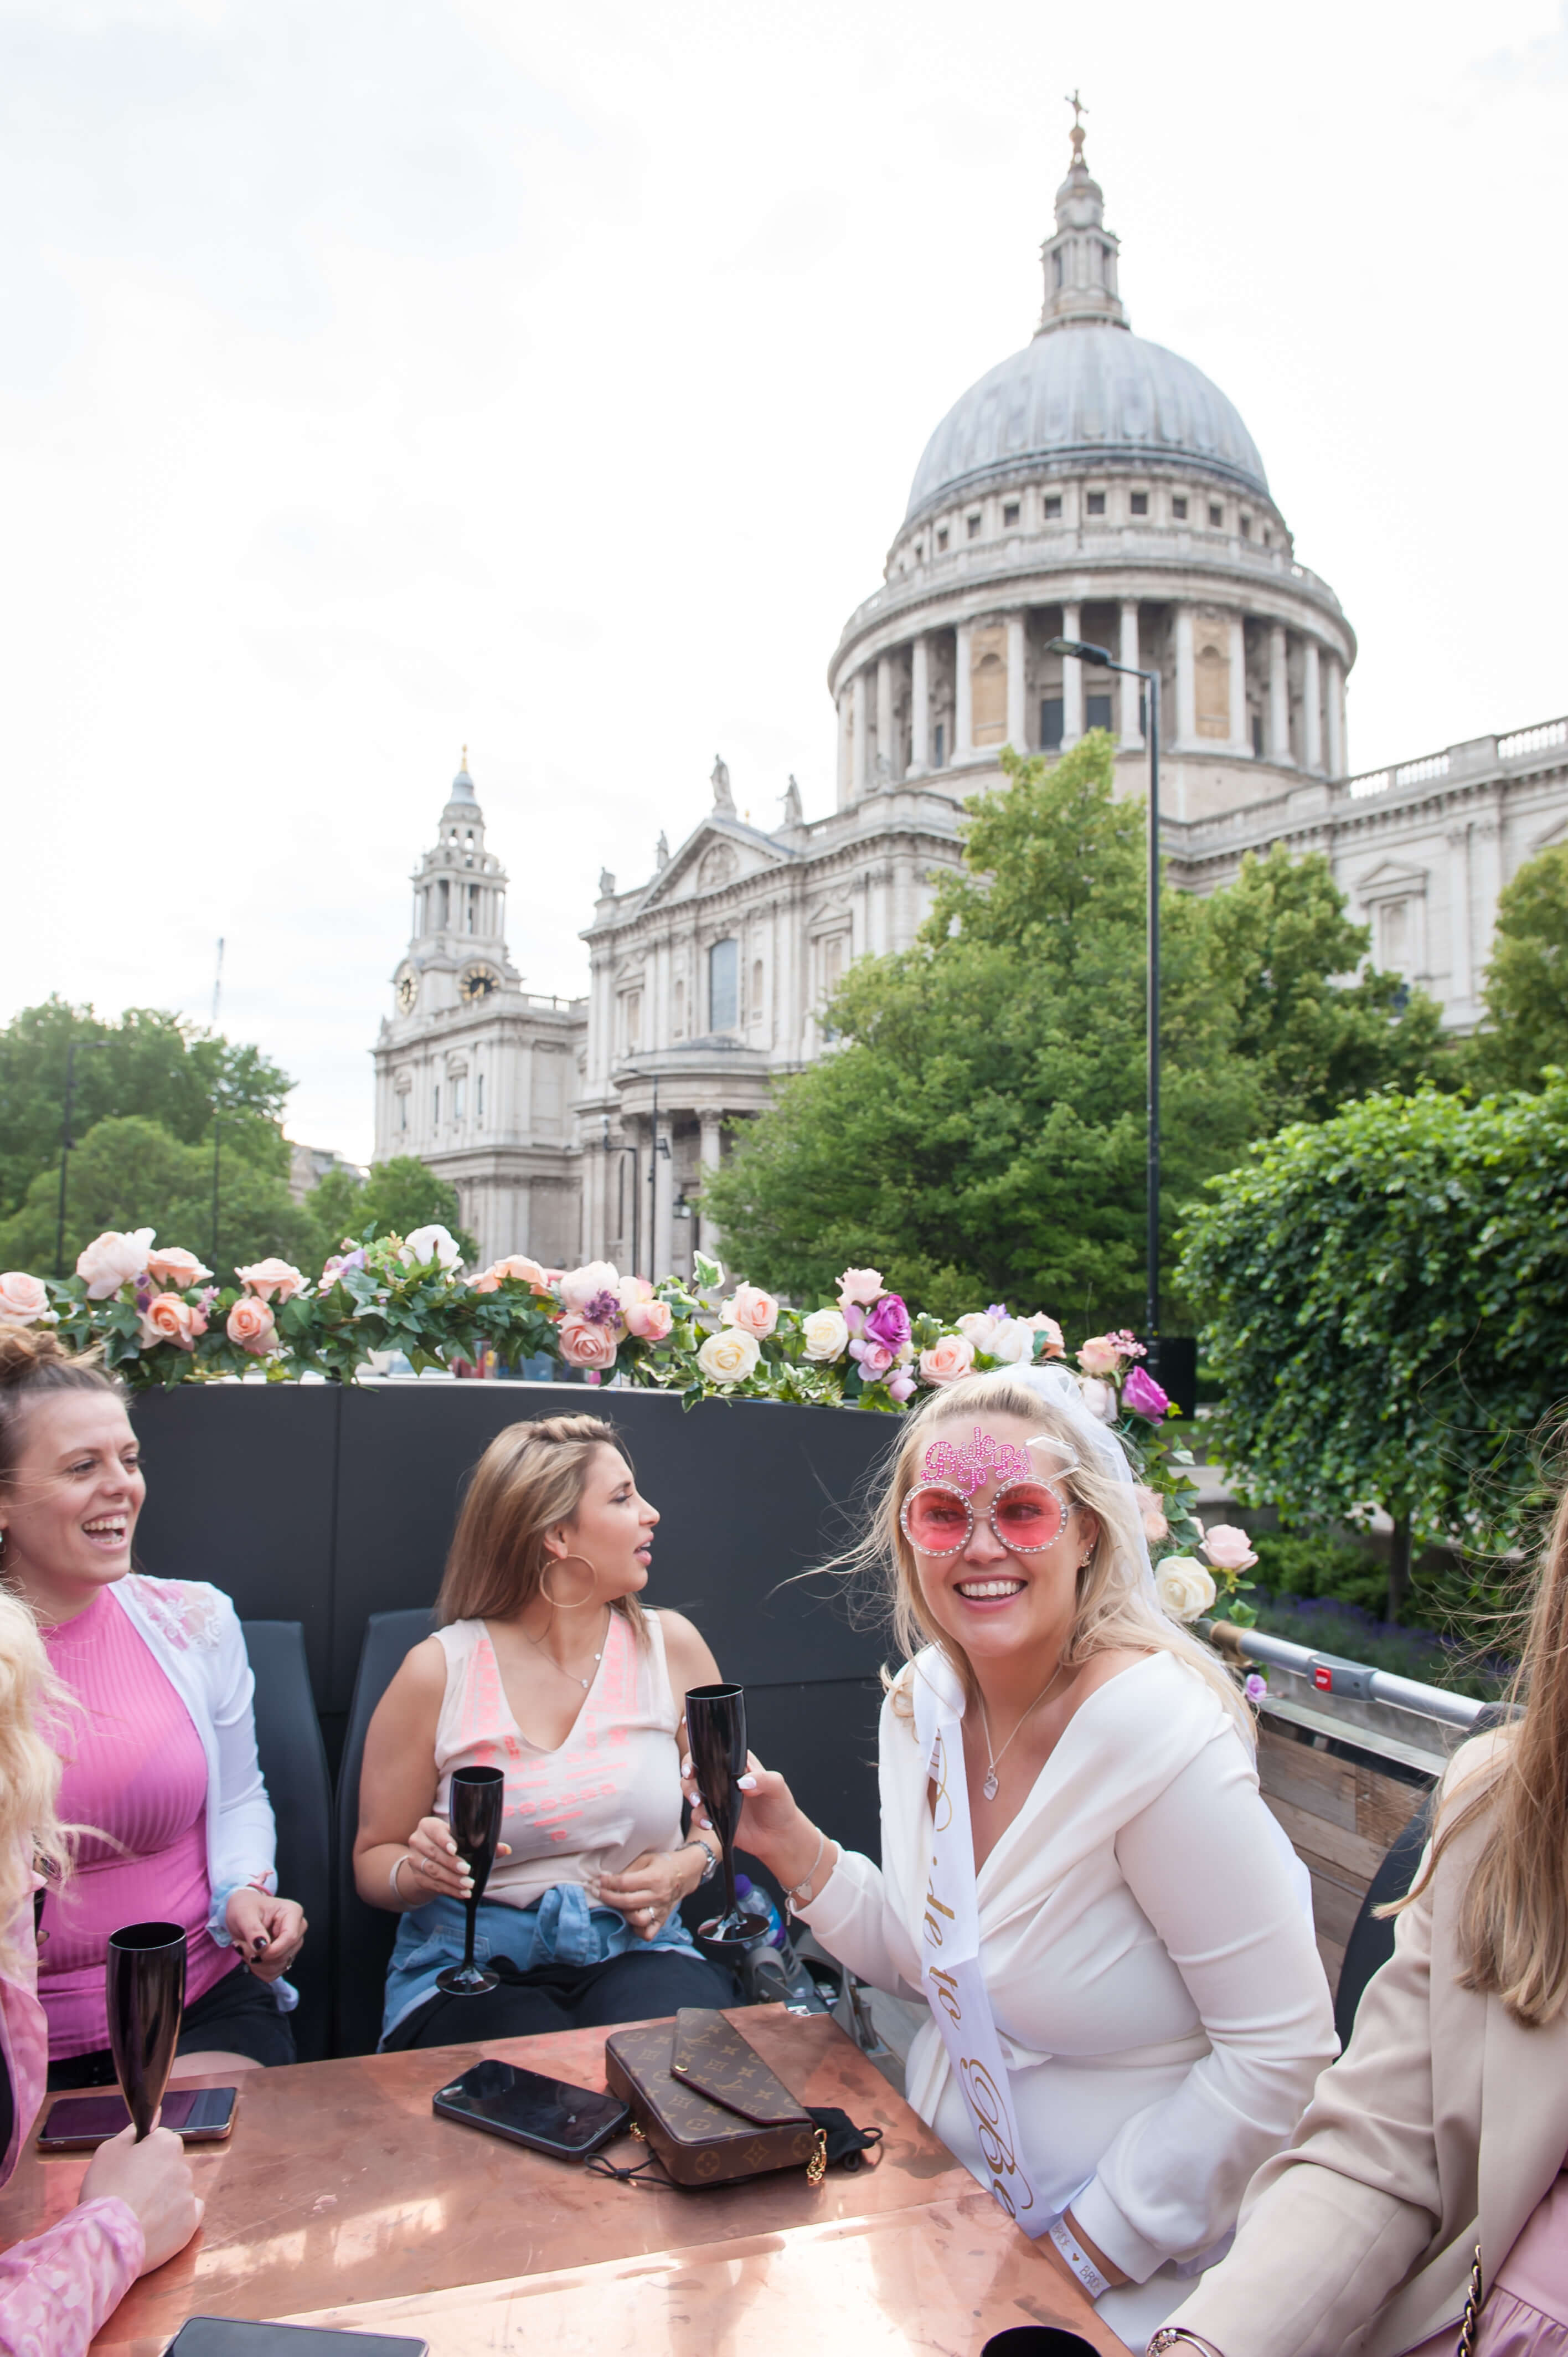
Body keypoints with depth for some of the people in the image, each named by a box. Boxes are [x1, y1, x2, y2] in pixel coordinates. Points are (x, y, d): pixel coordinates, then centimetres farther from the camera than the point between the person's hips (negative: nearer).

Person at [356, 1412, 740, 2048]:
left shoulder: (670, 1646, 4)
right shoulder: (439, 1672, -4)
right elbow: (374, 1857, 7)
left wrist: (689, 1865, -5)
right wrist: (418, 1872, -17)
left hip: (636, 1948, 2)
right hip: (473, 1965, -2)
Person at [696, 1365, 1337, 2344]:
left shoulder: (1156, 1728, -25)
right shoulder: (925, 1700, -4)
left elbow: (1281, 2050, -20)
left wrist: (1083, 2257, -15)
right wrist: (795, 1848, -8)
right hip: (944, 2183, 6)